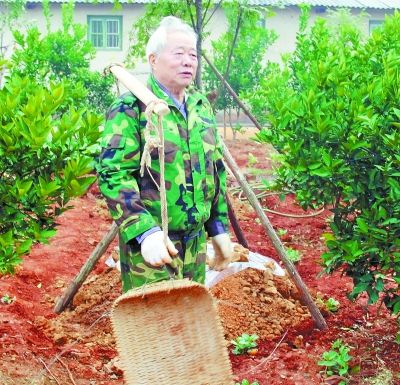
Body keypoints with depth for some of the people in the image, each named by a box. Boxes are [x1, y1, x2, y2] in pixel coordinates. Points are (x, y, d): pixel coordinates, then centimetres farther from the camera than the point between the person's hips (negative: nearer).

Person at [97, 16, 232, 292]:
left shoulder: (202, 107, 10)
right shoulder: (131, 108, -12)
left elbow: (216, 171, 17)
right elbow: (113, 174, -19)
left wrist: (219, 228, 14)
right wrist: (144, 232, -28)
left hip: (195, 241, 7)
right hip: (150, 242, -7)